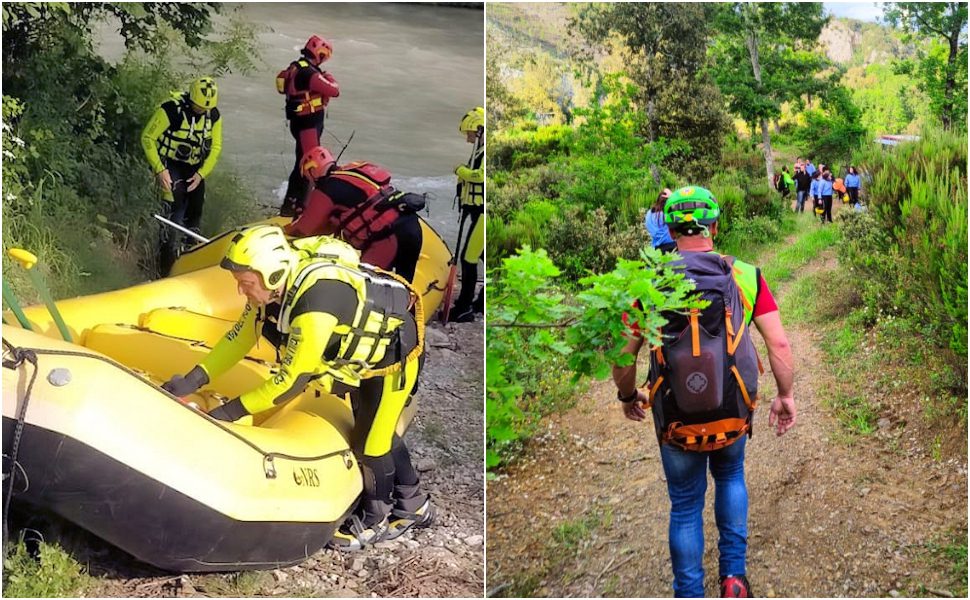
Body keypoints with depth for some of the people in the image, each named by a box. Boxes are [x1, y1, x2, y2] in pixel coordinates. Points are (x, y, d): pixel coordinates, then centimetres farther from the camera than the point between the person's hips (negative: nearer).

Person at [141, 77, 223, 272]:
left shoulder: (213, 115, -7)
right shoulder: (170, 109, -23)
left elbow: (215, 147, 2)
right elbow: (147, 138, -16)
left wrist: (201, 174, -10)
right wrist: (159, 169, -22)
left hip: (194, 167, 5)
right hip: (169, 164, -5)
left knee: (195, 210, 5)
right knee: (176, 202, -26)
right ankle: (169, 248, -23)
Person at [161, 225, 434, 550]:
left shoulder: (314, 304, -42)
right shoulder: (275, 282, -16)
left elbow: (292, 380, -35)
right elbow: (240, 335, -6)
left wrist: (232, 410, -28)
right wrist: (193, 380, -13)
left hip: (396, 351, -9)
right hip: (366, 346, 9)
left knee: (370, 441, 3)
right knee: (373, 429, 21)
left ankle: (376, 520, 27)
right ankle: (413, 506, 39)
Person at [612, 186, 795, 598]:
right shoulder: (744, 276, -9)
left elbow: (623, 357, -7)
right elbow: (779, 343, -9)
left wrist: (627, 397, 12)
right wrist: (786, 396, 7)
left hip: (676, 424, -1)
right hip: (734, 416, 1)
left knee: (685, 507, 19)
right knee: (730, 476, 32)